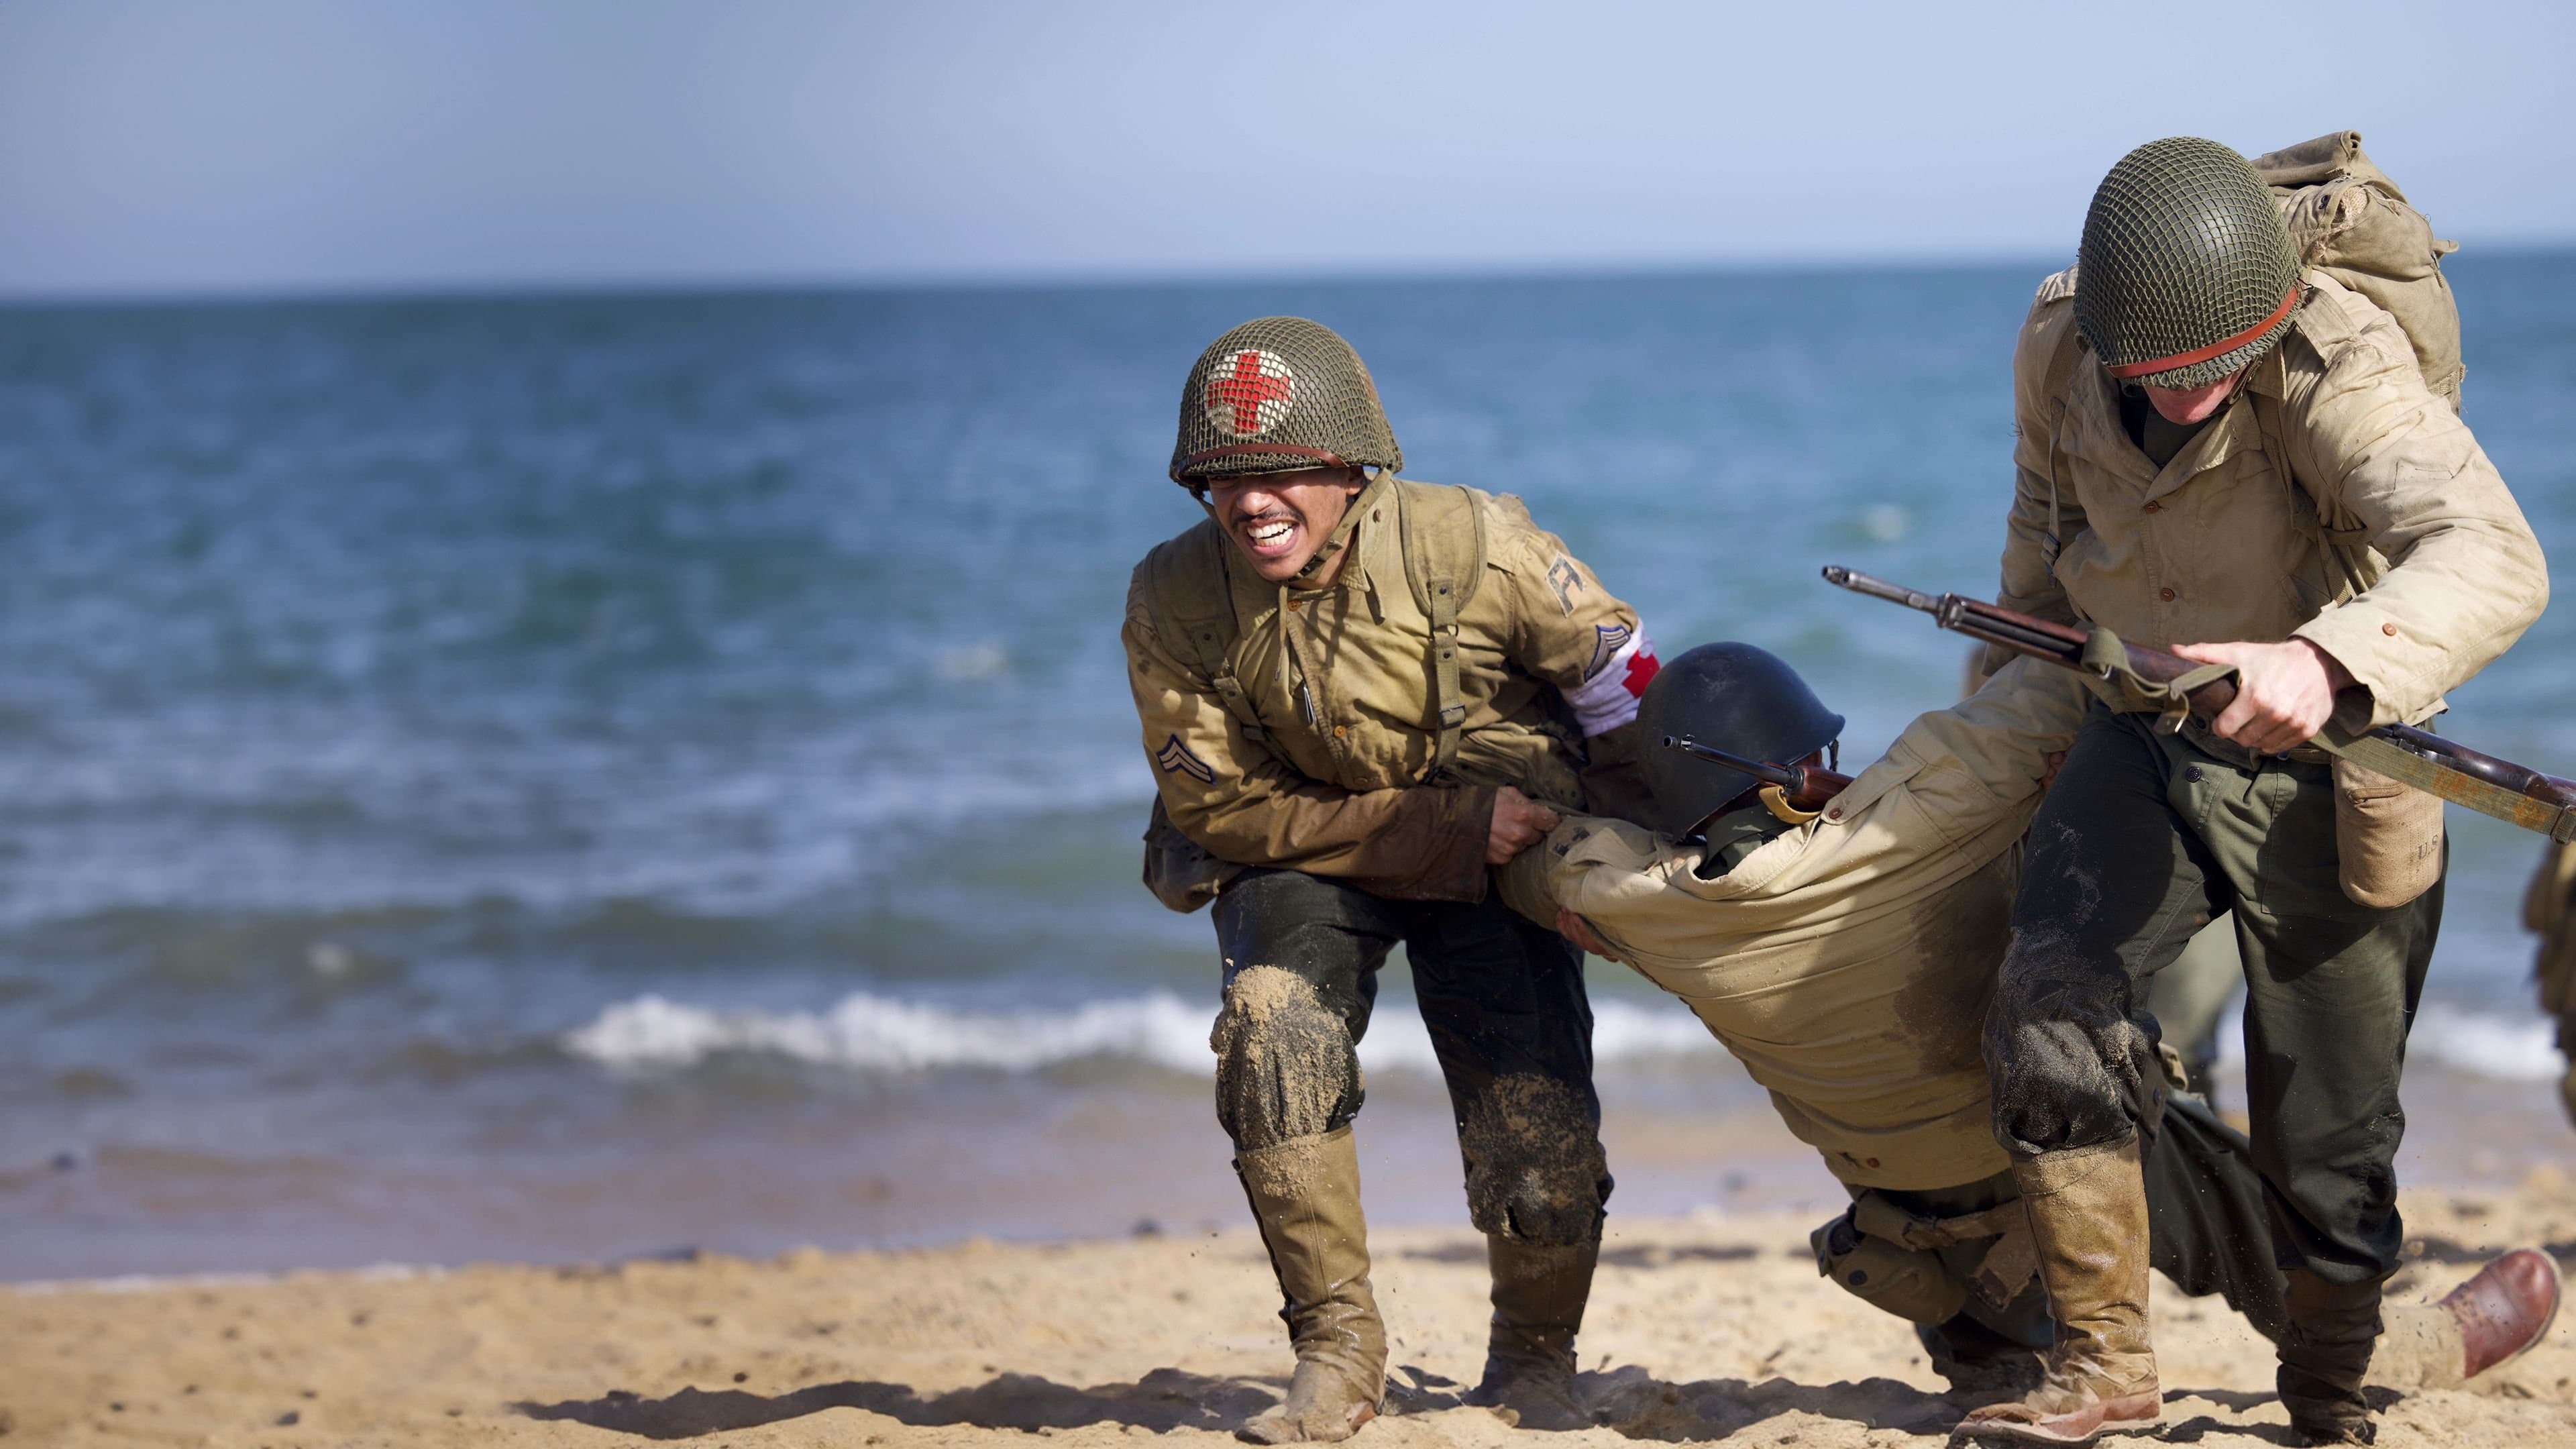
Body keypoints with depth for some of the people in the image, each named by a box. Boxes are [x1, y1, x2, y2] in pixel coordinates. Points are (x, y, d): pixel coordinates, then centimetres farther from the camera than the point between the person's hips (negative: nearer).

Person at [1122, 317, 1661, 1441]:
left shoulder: (1469, 545, -24)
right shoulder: (1174, 601, -20)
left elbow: (1627, 694, -10)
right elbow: (1221, 807, -15)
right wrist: (1456, 829, -22)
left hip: (1497, 857, -1)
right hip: (1303, 851, 1)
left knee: (1542, 1156, -13)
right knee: (1273, 1027, -29)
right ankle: (1336, 1351, -13)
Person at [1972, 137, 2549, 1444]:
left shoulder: (2337, 371, -31)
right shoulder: (2058, 345, -13)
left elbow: (2493, 560, -47)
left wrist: (2326, 663, -65)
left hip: (2317, 766, -4)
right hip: (2141, 742, 4)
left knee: (2328, 1136, 4)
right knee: (2049, 1012, -19)